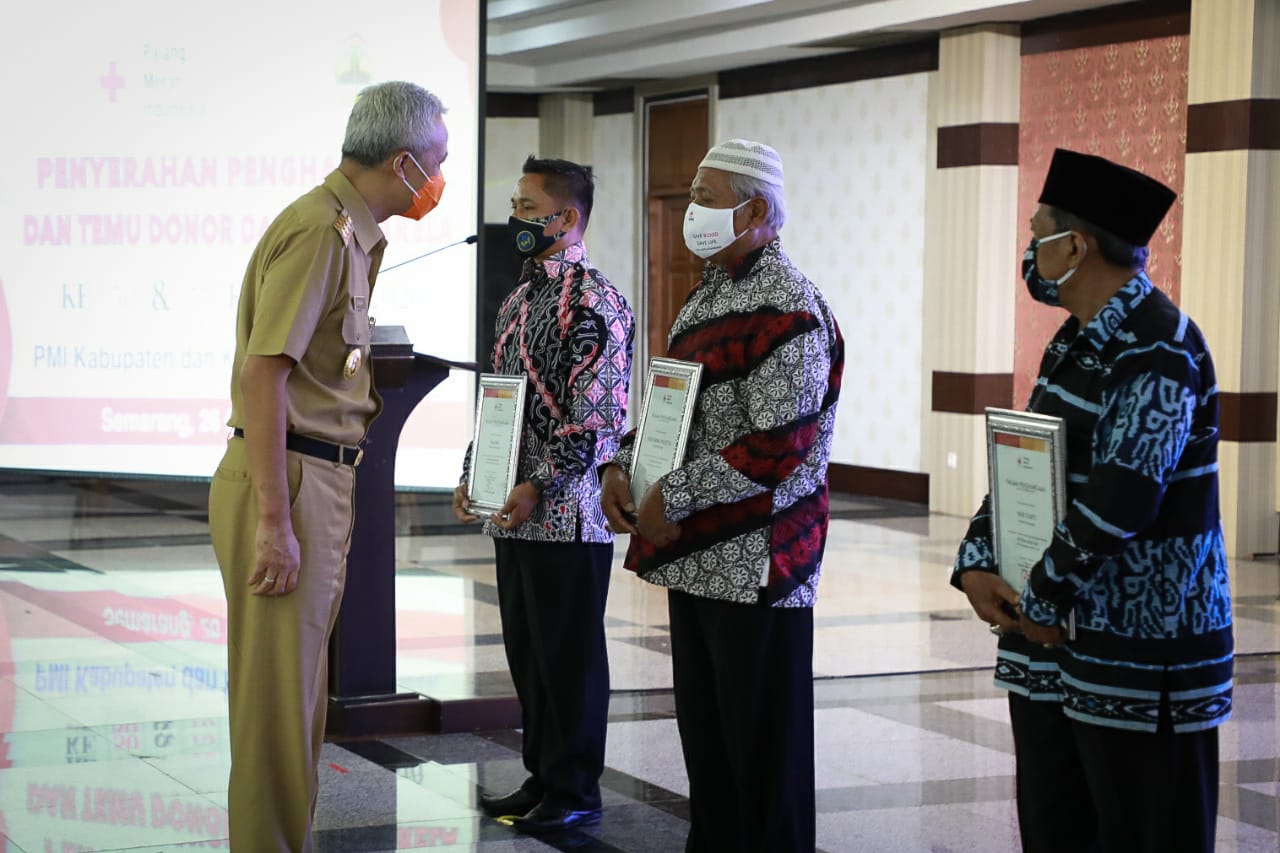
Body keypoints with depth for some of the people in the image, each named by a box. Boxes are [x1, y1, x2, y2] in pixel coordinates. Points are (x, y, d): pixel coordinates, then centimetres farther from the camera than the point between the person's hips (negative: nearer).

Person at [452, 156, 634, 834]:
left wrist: (540, 487, -20)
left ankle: (575, 792, 11)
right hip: (514, 515, 9)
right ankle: (542, 777, 26)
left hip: (568, 515, -9)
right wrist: (471, 476, 12)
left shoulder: (594, 304, -13)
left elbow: (600, 416, -18)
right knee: (526, 650, 14)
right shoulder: (519, 298, 15)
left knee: (570, 654, 1)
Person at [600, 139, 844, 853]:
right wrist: (623, 467, 3)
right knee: (703, 729, 17)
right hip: (693, 554, 9)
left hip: (756, 562, -9)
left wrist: (672, 501, -17)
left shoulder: (789, 311, -15)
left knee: (761, 742, 0)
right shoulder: (708, 298, 15)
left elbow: (774, 448, -22)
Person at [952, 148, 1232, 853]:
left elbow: (1121, 497, -24)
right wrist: (977, 563, 1)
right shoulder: (1076, 339, 14)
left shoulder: (1156, 348, -17)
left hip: (1140, 656, -9)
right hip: (1052, 639, 9)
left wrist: (1041, 599, -15)